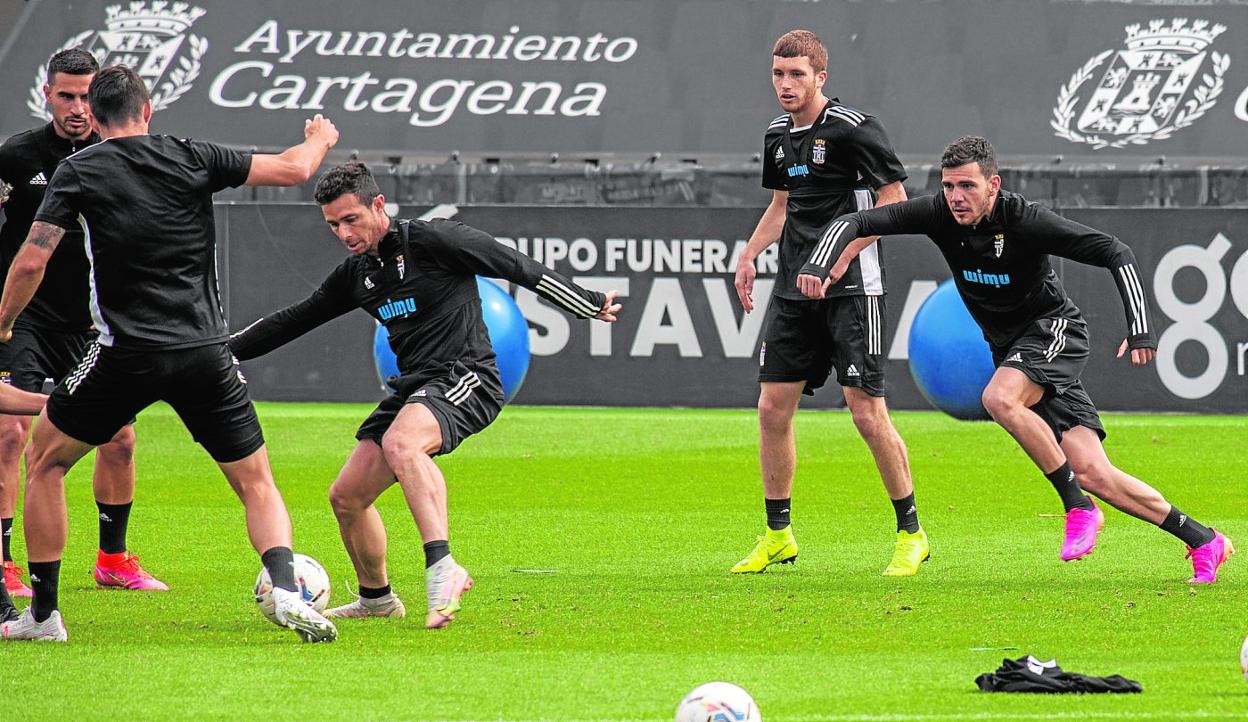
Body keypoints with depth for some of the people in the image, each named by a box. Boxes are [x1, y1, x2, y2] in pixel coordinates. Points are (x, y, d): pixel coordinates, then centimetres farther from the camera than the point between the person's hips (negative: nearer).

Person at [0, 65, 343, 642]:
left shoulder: (77, 173, 0)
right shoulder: (191, 159, 5)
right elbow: (292, 169, 7)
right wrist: (319, 139, 30)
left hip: (127, 355, -2)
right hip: (206, 355, 2)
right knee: (256, 483, 11)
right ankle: (285, 588, -16)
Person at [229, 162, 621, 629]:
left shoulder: (431, 241, -10)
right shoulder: (356, 274, 12)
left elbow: (517, 267, -5)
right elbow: (296, 319, 24)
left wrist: (589, 306, 0)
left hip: (466, 376, -8)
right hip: (413, 388, 8)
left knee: (400, 442, -37)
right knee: (347, 495, 4)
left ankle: (442, 569, -46)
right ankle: (376, 598, 27)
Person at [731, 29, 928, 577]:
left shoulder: (853, 129, -11)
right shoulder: (778, 136, 12)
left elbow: (895, 200, -12)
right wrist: (749, 255, 14)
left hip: (851, 287, -7)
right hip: (794, 287, 7)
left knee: (867, 412, -10)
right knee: (773, 407, 4)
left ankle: (910, 533, 2)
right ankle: (778, 536, 15)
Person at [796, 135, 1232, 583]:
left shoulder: (1024, 221, -23)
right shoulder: (940, 215, -10)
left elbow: (1116, 253, -22)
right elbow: (856, 223, -9)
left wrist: (1140, 327, -31)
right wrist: (818, 265, -28)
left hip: (1052, 329, -5)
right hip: (1008, 345, 5)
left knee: (999, 399, -34)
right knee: (1091, 473, -5)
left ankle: (1079, 507, -20)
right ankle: (1204, 542, 6)